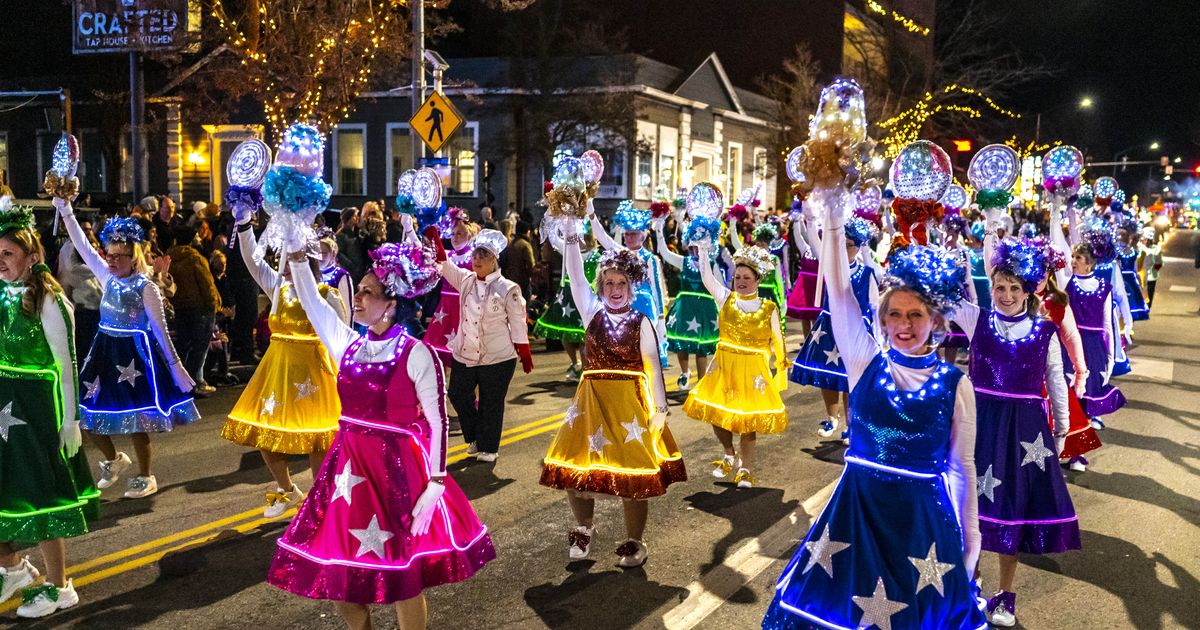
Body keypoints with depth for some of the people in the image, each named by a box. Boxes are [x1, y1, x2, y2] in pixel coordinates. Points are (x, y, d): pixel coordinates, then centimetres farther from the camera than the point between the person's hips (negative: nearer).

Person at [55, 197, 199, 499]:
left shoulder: (146, 287, -11)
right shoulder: (109, 278, 5)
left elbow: (160, 329, -9)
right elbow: (84, 247, 6)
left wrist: (175, 364, -10)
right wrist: (66, 213, 0)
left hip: (134, 354, -7)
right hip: (105, 350, 7)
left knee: (135, 415, -1)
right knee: (88, 408, 8)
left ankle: (145, 476, 16)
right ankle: (114, 459, 32)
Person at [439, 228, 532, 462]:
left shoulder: (508, 289, -9)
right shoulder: (465, 280, 5)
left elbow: (518, 325, -7)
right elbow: (444, 264, -3)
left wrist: (525, 355, -6)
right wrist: (435, 239, -17)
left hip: (497, 358, -5)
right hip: (464, 355, 5)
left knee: (491, 404, 6)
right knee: (458, 395, 11)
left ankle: (488, 447, 23)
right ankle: (475, 437, 32)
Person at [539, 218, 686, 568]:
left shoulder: (641, 322, -1)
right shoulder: (592, 313, 4)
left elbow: (653, 367, -2)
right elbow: (575, 277, -6)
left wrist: (659, 409, -8)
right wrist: (571, 234, -14)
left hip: (630, 403, -2)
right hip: (592, 400, 3)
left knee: (633, 474, 2)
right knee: (575, 467, 5)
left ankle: (634, 542, 19)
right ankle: (584, 527, 29)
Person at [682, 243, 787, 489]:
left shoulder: (769, 308, -3)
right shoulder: (726, 299, 1)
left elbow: (777, 341, 3)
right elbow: (706, 276, -11)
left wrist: (781, 369, 4)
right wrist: (704, 251, -21)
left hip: (754, 371, -2)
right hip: (724, 366, 2)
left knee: (748, 420, 3)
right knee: (717, 414, 3)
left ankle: (745, 469, 20)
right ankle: (730, 455, 30)